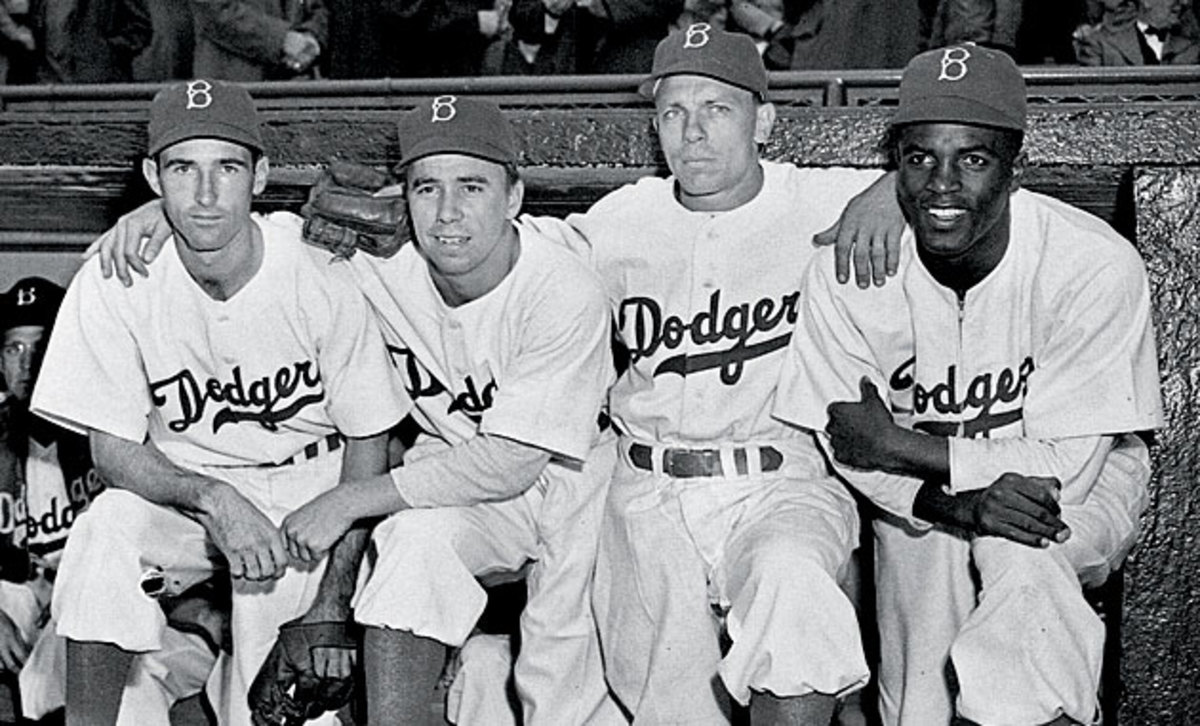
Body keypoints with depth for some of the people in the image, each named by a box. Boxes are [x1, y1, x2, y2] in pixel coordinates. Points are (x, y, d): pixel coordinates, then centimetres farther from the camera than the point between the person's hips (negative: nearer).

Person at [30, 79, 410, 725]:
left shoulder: (320, 282, -18)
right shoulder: (111, 285, -15)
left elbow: (368, 441, -7)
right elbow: (113, 450, -10)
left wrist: (333, 598, -12)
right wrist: (212, 498, -31)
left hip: (308, 486, -1)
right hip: (180, 482, 1)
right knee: (104, 533, -32)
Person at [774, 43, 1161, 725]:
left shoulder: (1098, 265, -24)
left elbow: (1062, 467, -22)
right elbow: (852, 452, -10)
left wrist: (897, 445, -21)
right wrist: (955, 503, -28)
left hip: (1080, 489, -1)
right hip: (919, 489, 2)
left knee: (1014, 550, -32)